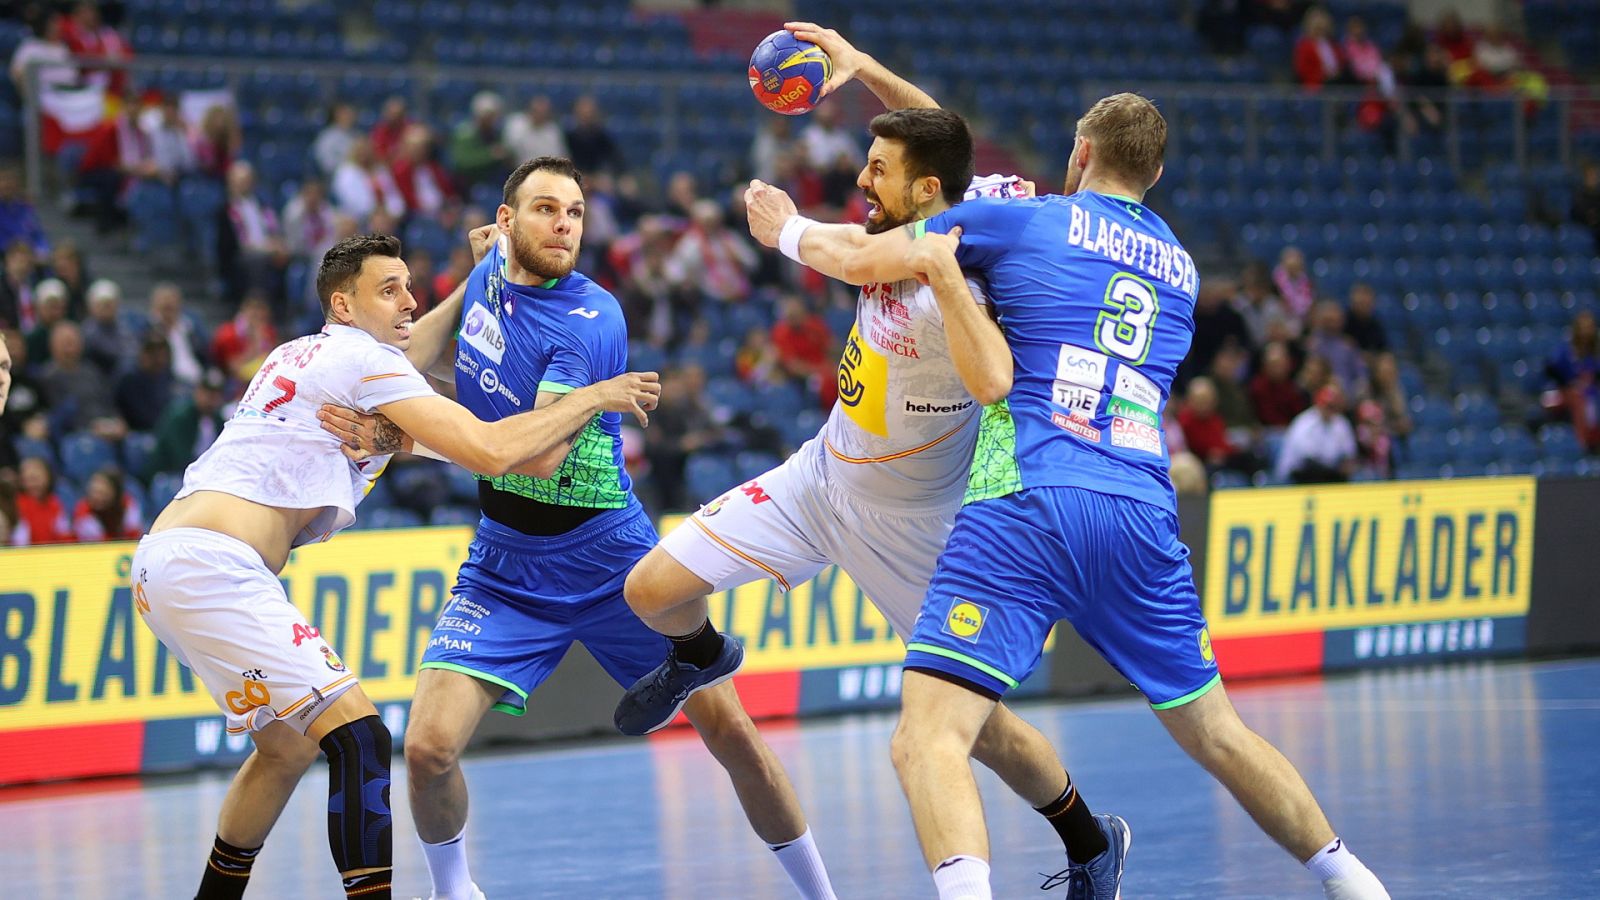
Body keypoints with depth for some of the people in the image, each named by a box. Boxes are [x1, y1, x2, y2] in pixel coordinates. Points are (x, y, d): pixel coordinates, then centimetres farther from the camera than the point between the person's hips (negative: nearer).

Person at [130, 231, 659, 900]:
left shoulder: (302, 355, 23)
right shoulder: (362, 360, -4)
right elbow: (491, 451, -11)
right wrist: (594, 398, 0)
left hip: (164, 565, 10)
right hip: (210, 567, -10)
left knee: (289, 746, 24)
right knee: (358, 738, -14)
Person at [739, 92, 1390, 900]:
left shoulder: (1023, 219, 10)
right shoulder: (1180, 267, 24)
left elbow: (864, 261, 10)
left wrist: (787, 229, 31)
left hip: (1029, 497, -5)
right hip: (1143, 515, 5)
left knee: (927, 738, -16)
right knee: (1215, 735, 23)